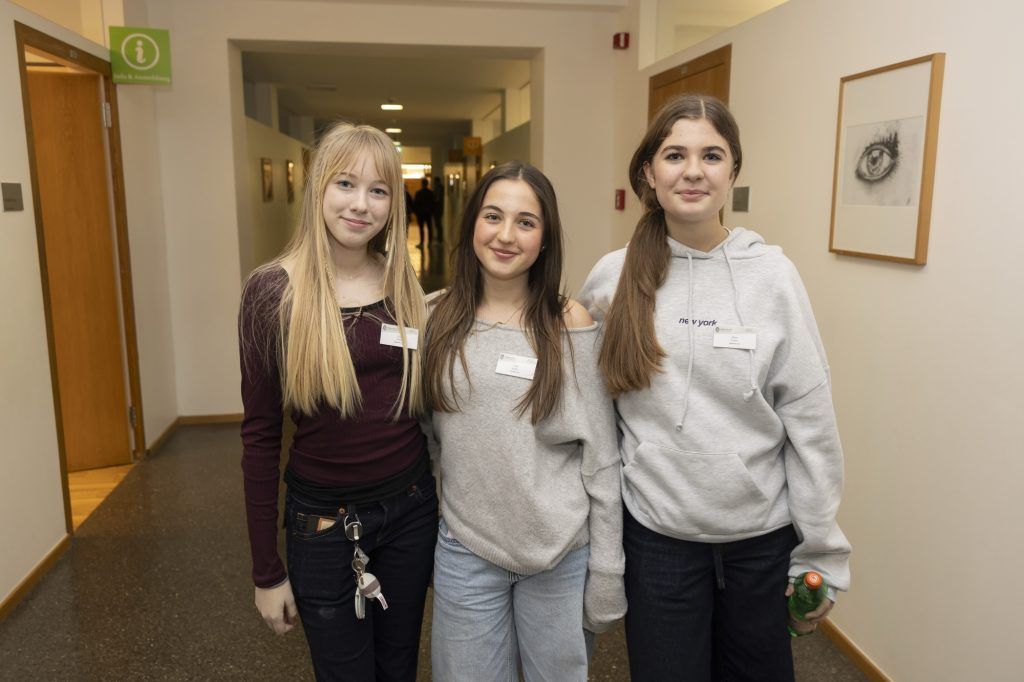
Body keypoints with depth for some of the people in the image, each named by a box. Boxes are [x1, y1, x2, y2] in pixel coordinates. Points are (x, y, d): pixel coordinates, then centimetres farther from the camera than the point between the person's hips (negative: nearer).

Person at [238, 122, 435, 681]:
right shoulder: (273, 291, -11)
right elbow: (260, 434, -8)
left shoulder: (405, 286, -1)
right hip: (323, 523, -3)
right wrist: (267, 571, -5)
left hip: (410, 510, 3)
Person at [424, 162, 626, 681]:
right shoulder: (440, 318, -1)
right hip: (465, 549, 2)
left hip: (561, 554, -2)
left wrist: (607, 570, -5)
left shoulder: (569, 324, -9)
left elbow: (601, 458, -7)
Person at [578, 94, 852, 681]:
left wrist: (822, 552, -4)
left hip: (762, 533, 0)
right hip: (656, 531, 0)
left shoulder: (771, 273, -7)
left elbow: (810, 421, -6)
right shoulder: (614, 277, -4)